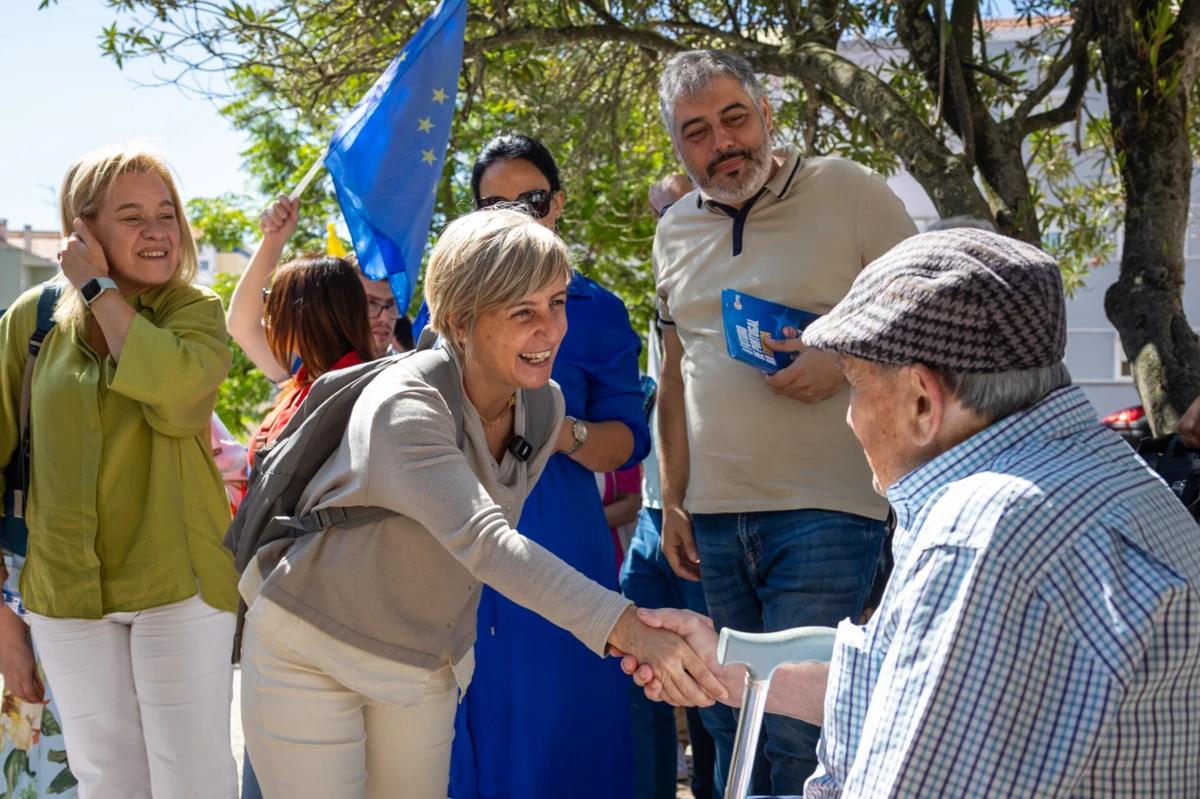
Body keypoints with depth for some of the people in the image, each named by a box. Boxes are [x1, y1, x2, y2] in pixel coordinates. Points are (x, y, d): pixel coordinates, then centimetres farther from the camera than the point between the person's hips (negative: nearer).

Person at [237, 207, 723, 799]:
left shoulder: (545, 406, -6)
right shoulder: (401, 408, -29)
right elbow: (483, 542, -42)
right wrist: (628, 628, -52)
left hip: (426, 668, 6)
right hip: (311, 655, -6)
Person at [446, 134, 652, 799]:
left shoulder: (596, 312, 4)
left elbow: (627, 440, -2)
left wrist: (570, 434, -22)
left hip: (559, 539, -2)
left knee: (555, 718, 1)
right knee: (470, 713, 6)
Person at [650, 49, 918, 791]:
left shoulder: (850, 192, -4)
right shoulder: (676, 232, 13)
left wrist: (845, 361, -18)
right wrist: (673, 502, 14)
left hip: (823, 509, -5)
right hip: (713, 518, 5)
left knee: (801, 727, -8)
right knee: (731, 722, 12)